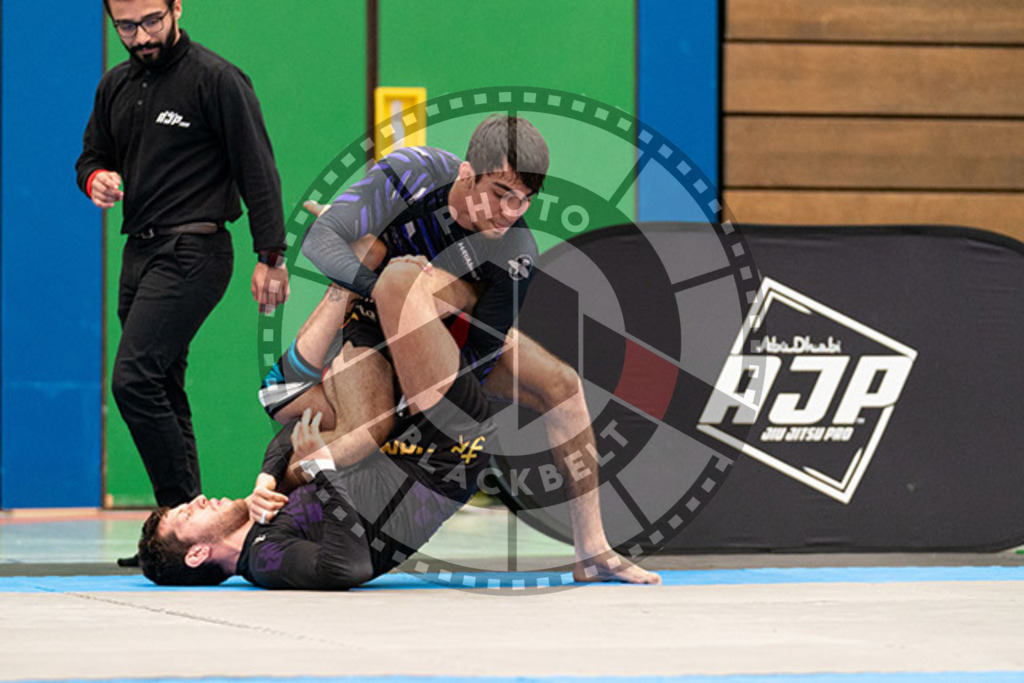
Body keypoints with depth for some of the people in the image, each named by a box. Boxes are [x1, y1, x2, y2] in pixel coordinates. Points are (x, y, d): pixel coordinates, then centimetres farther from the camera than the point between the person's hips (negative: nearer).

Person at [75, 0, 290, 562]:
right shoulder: (116, 87, 14)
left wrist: (270, 256, -14)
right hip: (140, 252, 8)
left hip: (192, 252, -8)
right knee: (161, 393, 7)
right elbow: (93, 154, 24)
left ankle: (184, 509, -15)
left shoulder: (217, 79, -8)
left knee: (134, 380, -19)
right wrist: (96, 178, -2)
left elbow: (257, 171, -9)